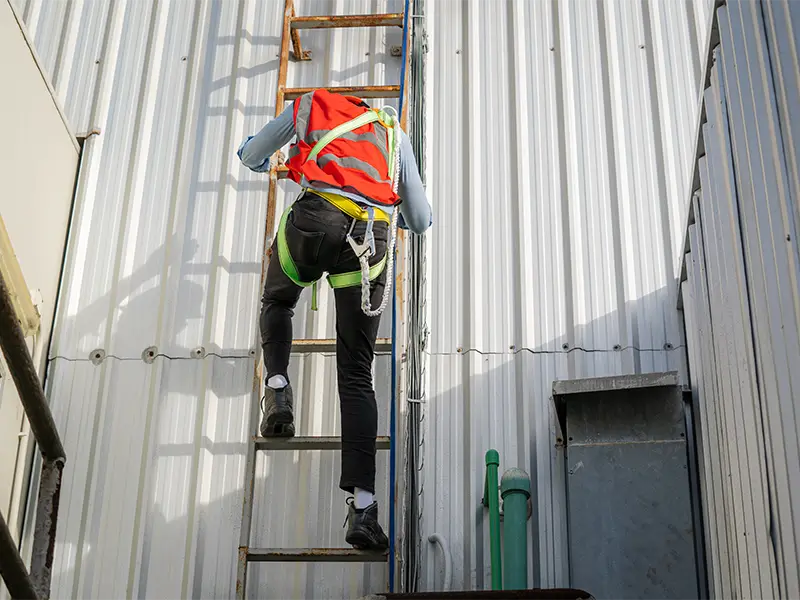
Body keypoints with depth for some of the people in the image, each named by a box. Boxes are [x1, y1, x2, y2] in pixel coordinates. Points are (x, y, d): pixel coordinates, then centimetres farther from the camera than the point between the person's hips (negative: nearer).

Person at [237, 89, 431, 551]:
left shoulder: (311, 105, 30)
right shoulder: (394, 133, 33)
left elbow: (251, 156, 41)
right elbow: (421, 221, 32)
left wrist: (267, 164, 65)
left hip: (315, 219, -1)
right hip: (373, 238, 1)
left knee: (278, 302, 33)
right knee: (357, 375, 4)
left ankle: (278, 389, 8)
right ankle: (363, 505, -7)